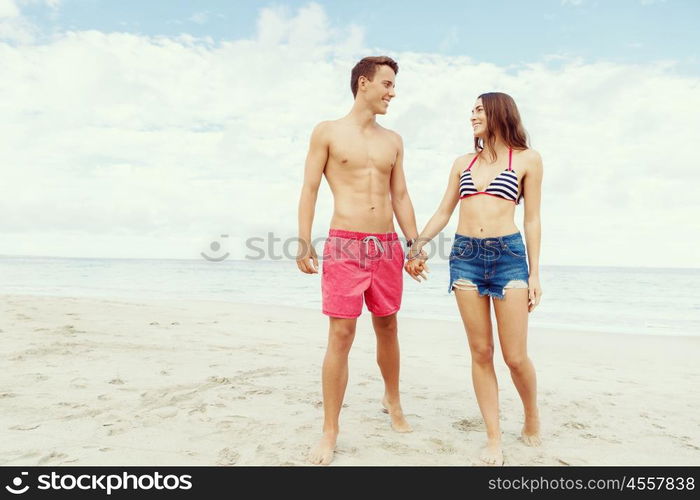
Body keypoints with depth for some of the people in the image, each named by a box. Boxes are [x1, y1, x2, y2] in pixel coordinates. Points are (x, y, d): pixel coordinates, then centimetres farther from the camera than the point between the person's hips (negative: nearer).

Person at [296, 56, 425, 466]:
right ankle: (330, 433, 7)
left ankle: (393, 402, 37)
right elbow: (310, 189, -1)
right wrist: (304, 243, -10)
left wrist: (415, 243, 10)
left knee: (388, 328, 14)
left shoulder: (393, 140, 15)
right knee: (341, 336, -6)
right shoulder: (328, 132, 3)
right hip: (344, 246, -4)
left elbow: (400, 196, 15)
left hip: (388, 246, 5)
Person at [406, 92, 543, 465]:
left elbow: (532, 220, 4)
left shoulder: (527, 159, 6)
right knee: (480, 352, 4)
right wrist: (416, 247, 8)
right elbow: (443, 214, 15)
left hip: (508, 256, -3)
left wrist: (534, 273, 0)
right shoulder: (463, 163, 15)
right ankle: (493, 437, 16)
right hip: (465, 256, 3)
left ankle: (532, 421, 29)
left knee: (516, 356, 0)